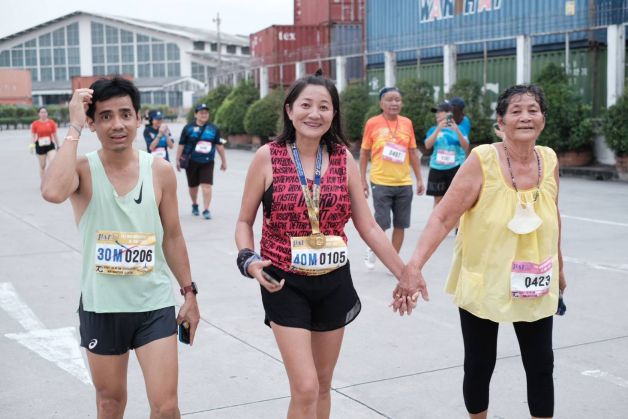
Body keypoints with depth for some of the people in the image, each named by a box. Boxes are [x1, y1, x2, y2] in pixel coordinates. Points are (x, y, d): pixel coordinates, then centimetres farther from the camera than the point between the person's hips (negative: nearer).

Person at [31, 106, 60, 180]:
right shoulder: (35, 124, 0)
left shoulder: (51, 123, 2)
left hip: (50, 145, 0)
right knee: (42, 166, 8)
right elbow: (33, 136, 3)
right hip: (40, 146, 0)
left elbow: (55, 135, 8)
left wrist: (58, 146, 10)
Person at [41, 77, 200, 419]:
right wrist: (74, 128, -25)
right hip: (101, 307, 0)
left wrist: (189, 292, 9)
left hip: (155, 305, 1)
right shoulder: (83, 170, -10)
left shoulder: (160, 171, -4)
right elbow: (52, 192, -34)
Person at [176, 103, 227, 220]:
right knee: (193, 186, 13)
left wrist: (223, 161, 11)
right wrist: (178, 160, 1)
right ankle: (195, 205, 35)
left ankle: (206, 210, -9)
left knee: (207, 185, -11)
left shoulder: (213, 128, 5)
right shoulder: (188, 128, 0)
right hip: (192, 162, 0)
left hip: (207, 162, 0)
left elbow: (219, 145, 9)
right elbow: (181, 145, 3)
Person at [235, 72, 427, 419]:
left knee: (323, 384, 15)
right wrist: (248, 260, -17)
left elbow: (368, 227, 5)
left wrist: (404, 274, 3)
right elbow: (244, 222, 1)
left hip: (334, 284, 3)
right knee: (305, 389, -9)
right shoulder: (268, 157, -7)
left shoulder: (344, 159, 0)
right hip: (285, 285, -3)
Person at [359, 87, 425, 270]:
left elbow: (413, 152, 12)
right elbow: (364, 153, 3)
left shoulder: (407, 123, 6)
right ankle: (372, 250, 26)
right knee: (382, 223, -3)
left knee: (400, 224, 6)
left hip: (404, 183, 3)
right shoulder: (372, 123, -3)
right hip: (381, 182, -3)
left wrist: (419, 179, 9)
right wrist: (362, 180, 0)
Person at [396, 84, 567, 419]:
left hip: (535, 288, 3)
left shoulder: (549, 160, -3)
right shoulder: (482, 160, -17)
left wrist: (559, 267, 22)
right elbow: (443, 217, -20)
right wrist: (415, 264, -32)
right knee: (479, 366, 8)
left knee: (541, 366, 8)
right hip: (482, 285, -3)